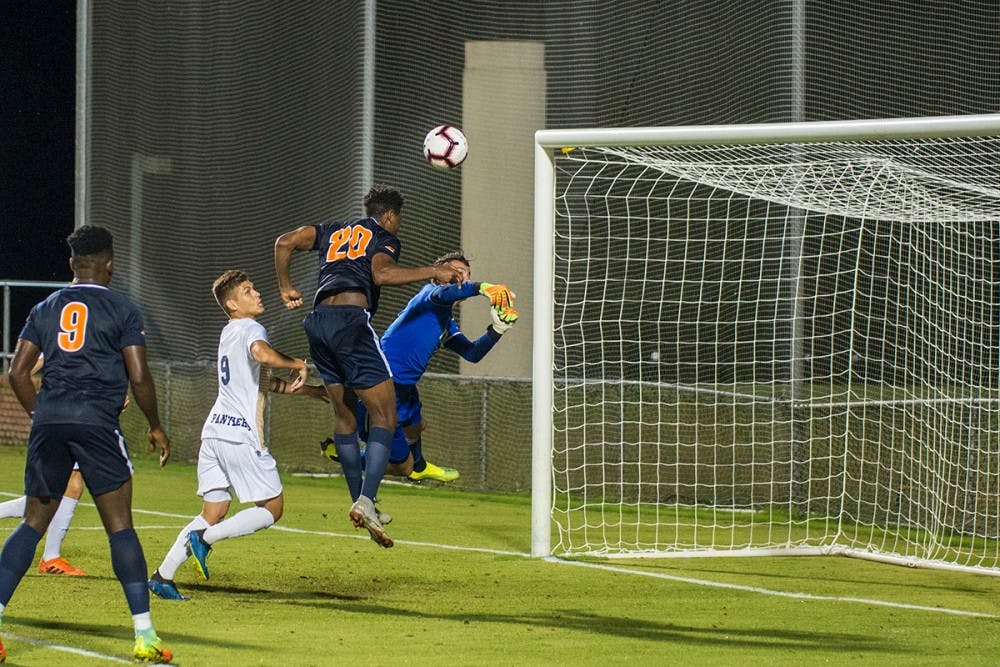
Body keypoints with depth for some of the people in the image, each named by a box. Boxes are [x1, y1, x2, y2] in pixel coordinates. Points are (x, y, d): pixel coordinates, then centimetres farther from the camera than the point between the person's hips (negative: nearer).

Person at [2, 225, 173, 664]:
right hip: (97, 423, -3)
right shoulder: (121, 310, 3)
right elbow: (139, 377, -2)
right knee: (119, 526, -1)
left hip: (48, 419, 3)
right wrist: (155, 427, 12)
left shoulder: (45, 310, 15)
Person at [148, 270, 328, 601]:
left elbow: (265, 382, 31)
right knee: (272, 508, 2)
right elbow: (263, 354, -32)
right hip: (242, 434, -9)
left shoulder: (229, 333, 23)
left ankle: (163, 574, 3)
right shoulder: (251, 329, -6)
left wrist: (310, 390, 30)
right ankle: (205, 538, -11)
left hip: (214, 431, 9)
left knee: (213, 512, 12)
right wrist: (298, 363, -15)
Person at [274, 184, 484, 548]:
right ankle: (366, 501, -21)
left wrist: (286, 289, 30)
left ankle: (359, 501, 18)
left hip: (318, 322, 7)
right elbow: (382, 273, -11)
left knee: (345, 415, 18)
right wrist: (433, 272, -10)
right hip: (351, 318, -7)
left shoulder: (333, 232, 28)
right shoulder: (384, 237, 10)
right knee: (384, 415, -5)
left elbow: (284, 242, 20)